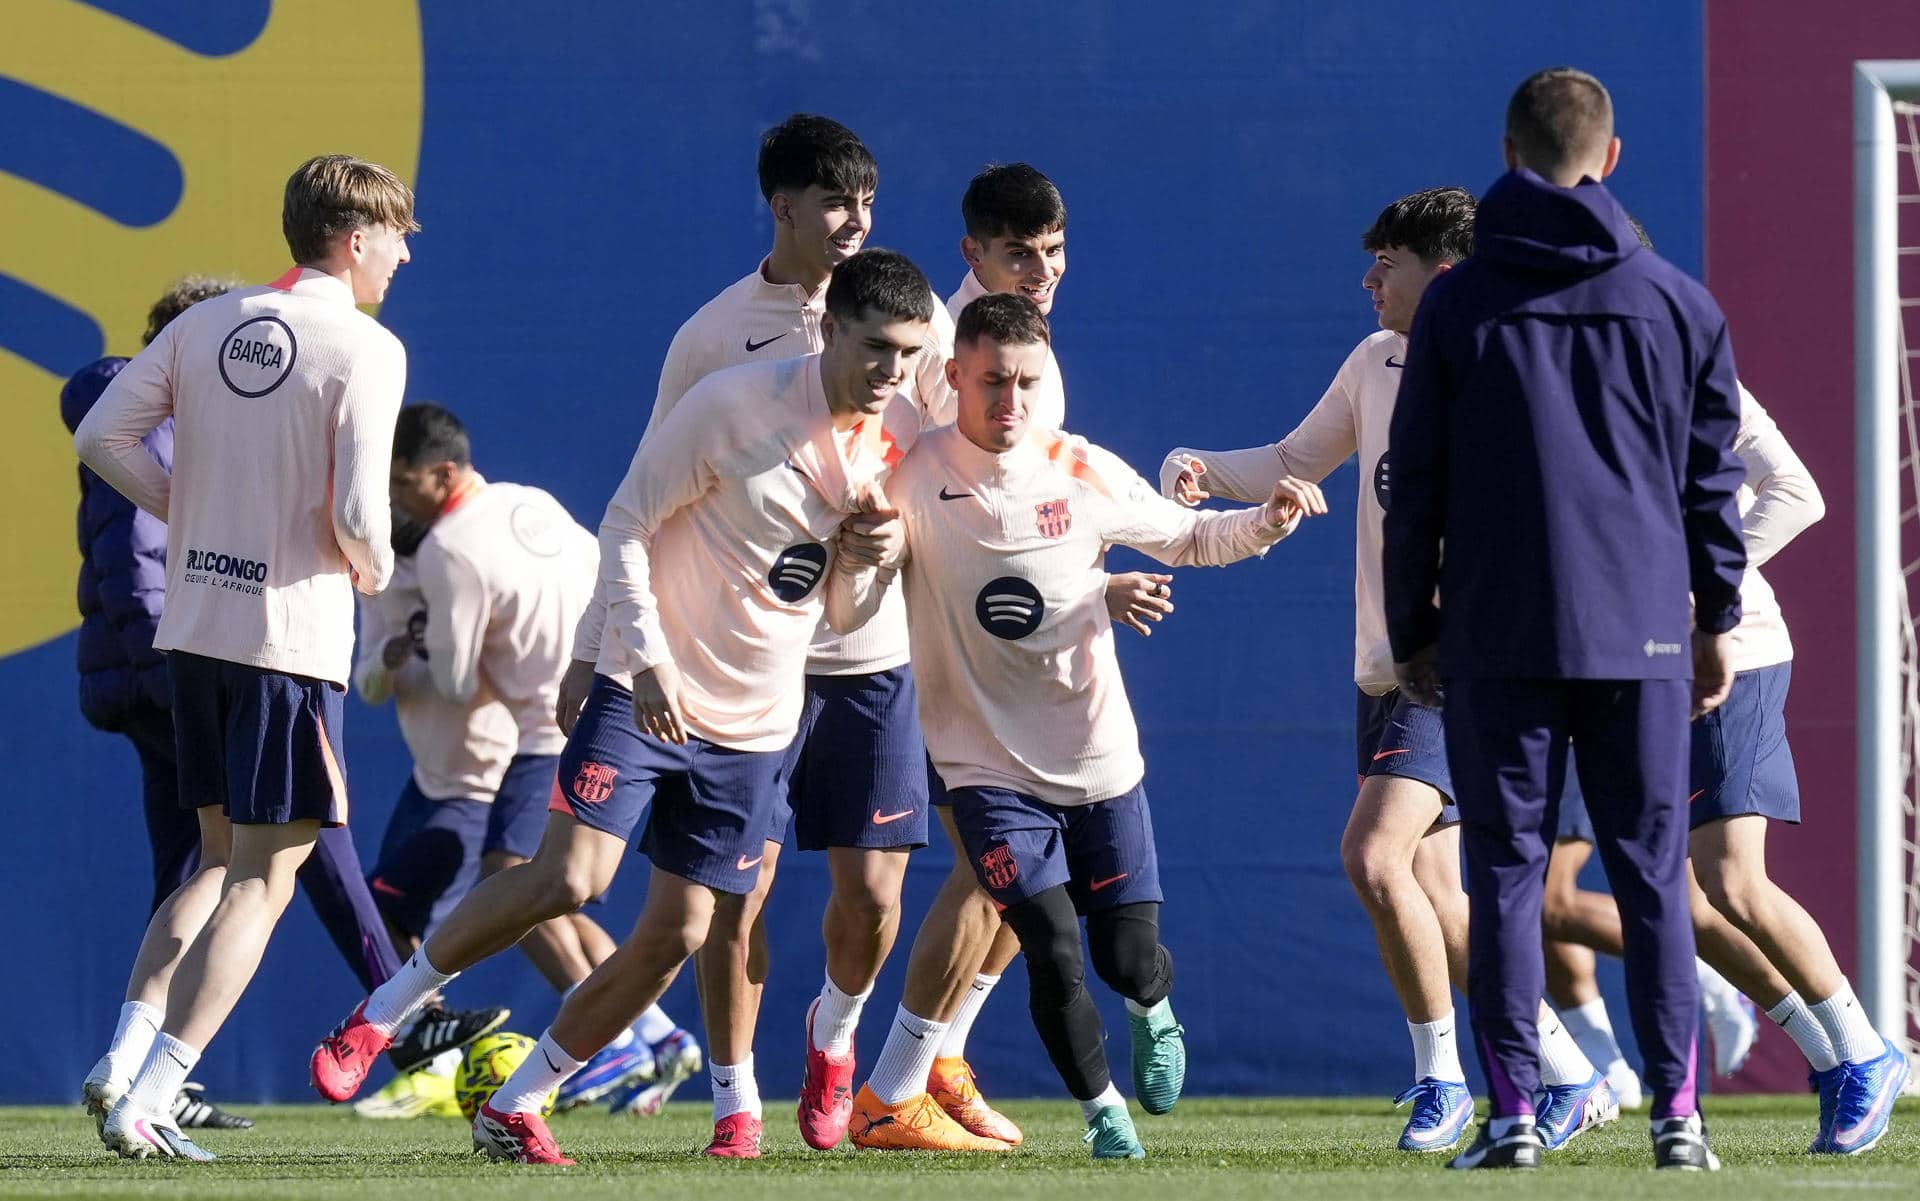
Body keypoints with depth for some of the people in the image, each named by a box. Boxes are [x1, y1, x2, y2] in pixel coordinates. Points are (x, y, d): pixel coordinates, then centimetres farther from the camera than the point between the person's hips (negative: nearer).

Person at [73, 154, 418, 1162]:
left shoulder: (207, 324, 8)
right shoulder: (366, 350, -10)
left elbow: (101, 437, 3)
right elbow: (357, 514, -18)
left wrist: (191, 512, 13)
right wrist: (374, 571, 4)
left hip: (192, 625, 6)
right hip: (293, 636, -6)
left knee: (221, 856, 20)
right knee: (262, 878, 0)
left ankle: (124, 1059, 6)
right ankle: (147, 1103, -8)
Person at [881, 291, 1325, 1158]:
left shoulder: (1084, 474, -4)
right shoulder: (912, 477, -9)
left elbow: (1184, 537, 10)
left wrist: (1266, 523, -7)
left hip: (1099, 758, 2)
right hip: (989, 765, -2)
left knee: (1129, 959, 2)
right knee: (1052, 956, -13)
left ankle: (1154, 1016, 40)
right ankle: (1100, 1107, 13)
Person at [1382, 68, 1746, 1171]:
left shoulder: (1458, 305, 1)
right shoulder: (1678, 303, 5)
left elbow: (1417, 482, 3)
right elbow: (1713, 472, 9)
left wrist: (1412, 632, 11)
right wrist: (1718, 618, 18)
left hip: (1497, 635, -1)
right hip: (1644, 630, 1)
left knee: (1507, 872, 2)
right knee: (1653, 873, 5)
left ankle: (1513, 1112, -5)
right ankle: (1677, 1112, 0)